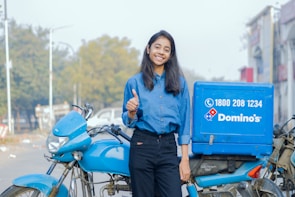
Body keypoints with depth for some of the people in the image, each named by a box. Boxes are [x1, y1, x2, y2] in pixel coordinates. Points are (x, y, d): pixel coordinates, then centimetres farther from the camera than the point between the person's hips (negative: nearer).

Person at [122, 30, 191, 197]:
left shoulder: (179, 82, 9)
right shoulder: (135, 82, 6)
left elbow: (184, 122, 6)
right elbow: (128, 122, 10)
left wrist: (185, 159, 0)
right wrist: (132, 112, -14)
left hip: (168, 147, 1)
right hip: (142, 146, -1)